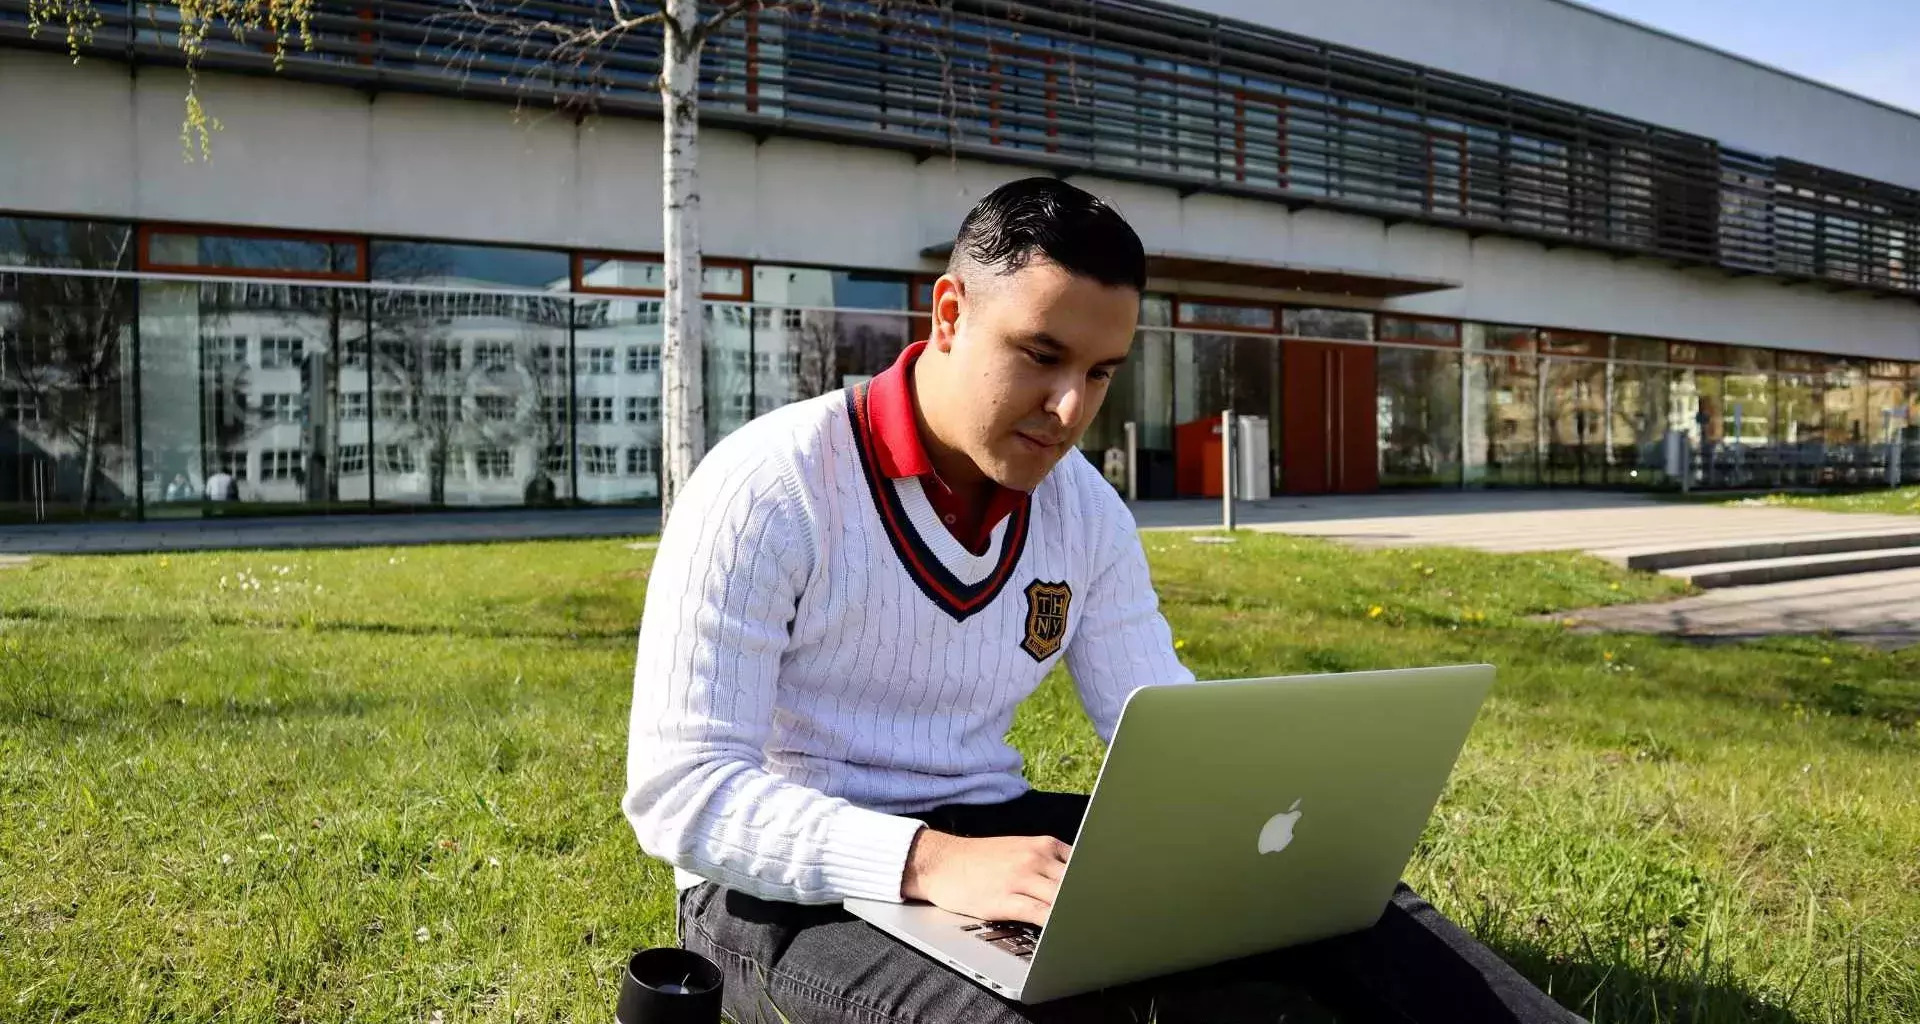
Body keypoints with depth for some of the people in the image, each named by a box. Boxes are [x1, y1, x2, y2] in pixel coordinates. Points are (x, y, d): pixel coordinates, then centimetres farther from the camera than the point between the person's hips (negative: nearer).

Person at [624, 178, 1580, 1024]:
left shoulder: (1087, 511, 3)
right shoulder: (766, 488, -16)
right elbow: (678, 790, -21)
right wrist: (931, 861, -35)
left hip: (1000, 843, 6)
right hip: (792, 886, -5)